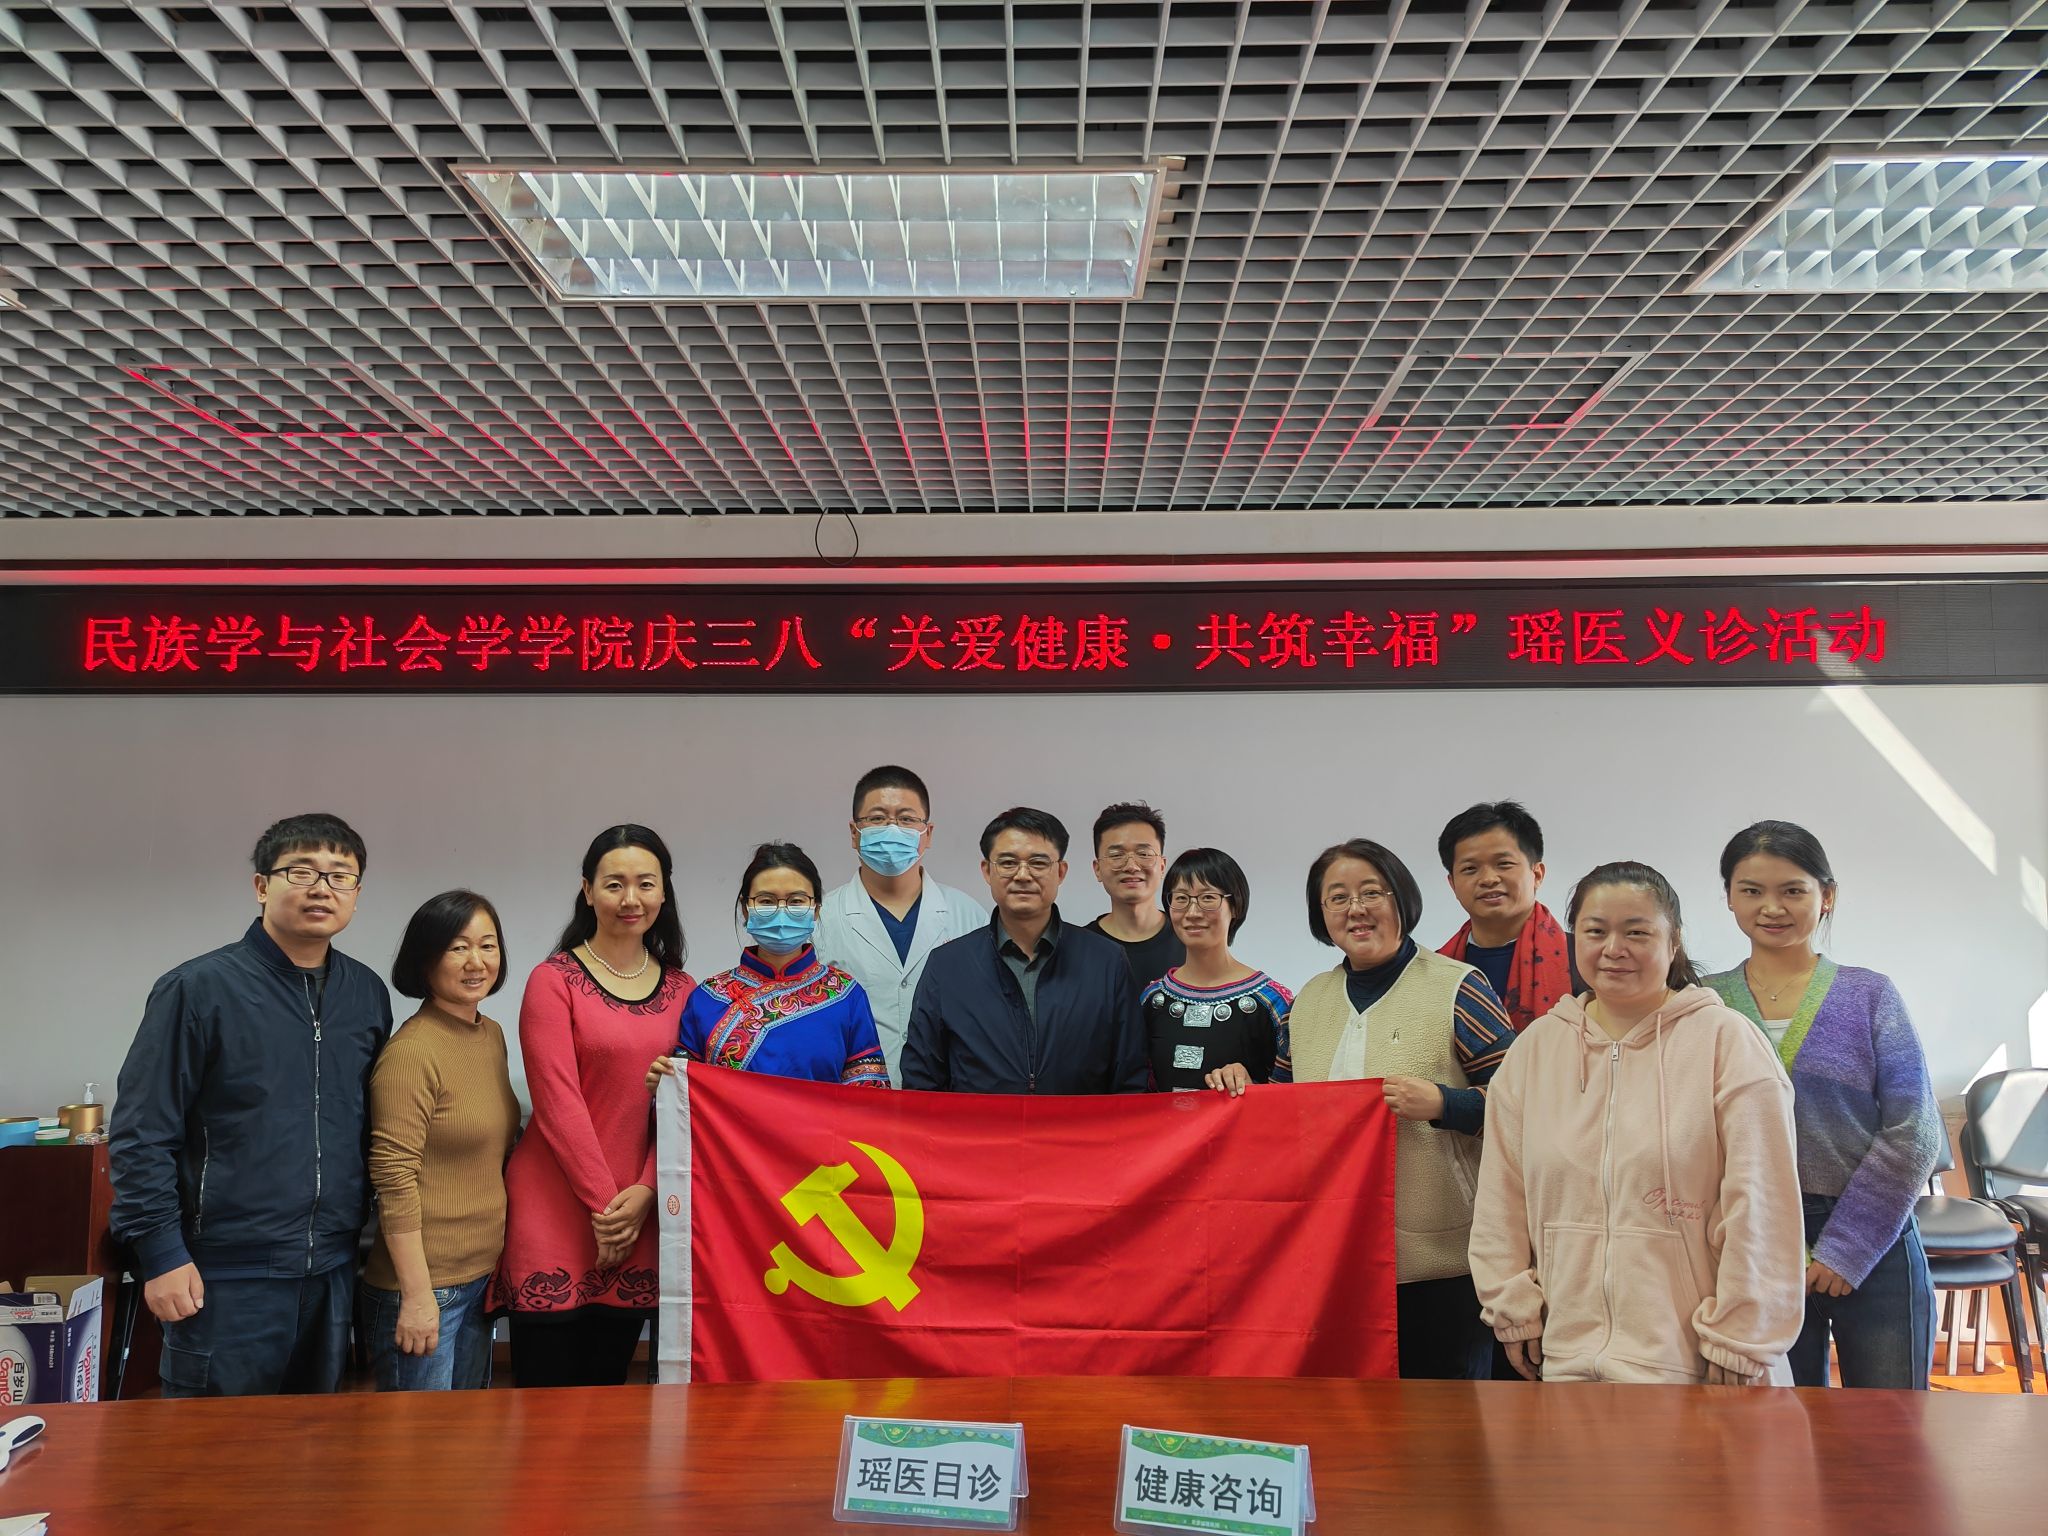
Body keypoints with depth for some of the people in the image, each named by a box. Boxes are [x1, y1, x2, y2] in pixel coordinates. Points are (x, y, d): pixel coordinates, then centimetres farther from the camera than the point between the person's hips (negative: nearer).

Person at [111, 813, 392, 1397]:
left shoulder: (367, 994, 6)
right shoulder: (199, 988, -9)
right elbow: (140, 1134, -9)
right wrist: (161, 1255, -12)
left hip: (334, 1271, 5)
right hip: (227, 1276, -5)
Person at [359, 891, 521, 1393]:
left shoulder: (492, 1035, 7)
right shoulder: (412, 1050, -18)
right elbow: (394, 1180, -19)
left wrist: (501, 1265, 13)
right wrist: (417, 1294, -18)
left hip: (482, 1275, 8)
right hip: (422, 1284, -8)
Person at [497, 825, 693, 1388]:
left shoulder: (681, 991, 9)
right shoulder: (554, 980, -5)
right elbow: (558, 1103, -10)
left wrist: (644, 1193, -8)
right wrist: (604, 1203, -12)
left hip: (639, 1217, 4)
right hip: (555, 1213, -4)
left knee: (608, 1383, 13)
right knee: (545, 1394, 3)